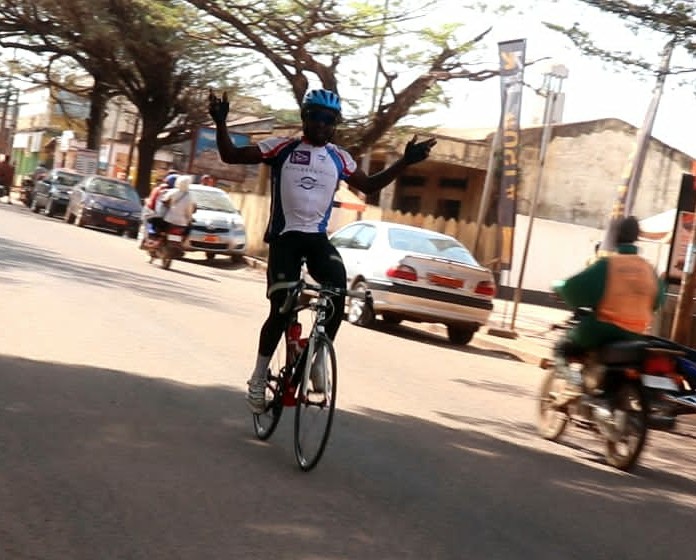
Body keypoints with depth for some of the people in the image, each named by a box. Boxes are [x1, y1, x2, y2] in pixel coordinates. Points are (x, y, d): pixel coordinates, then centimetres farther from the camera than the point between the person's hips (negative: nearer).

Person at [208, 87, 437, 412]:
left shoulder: (339, 158, 9)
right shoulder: (281, 148, -1)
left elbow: (369, 186, 21)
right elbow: (230, 155, 0)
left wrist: (405, 162, 13)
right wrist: (220, 123, -16)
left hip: (318, 237, 3)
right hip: (285, 236, -3)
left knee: (338, 294, -21)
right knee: (281, 310, -9)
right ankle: (259, 377, 8)